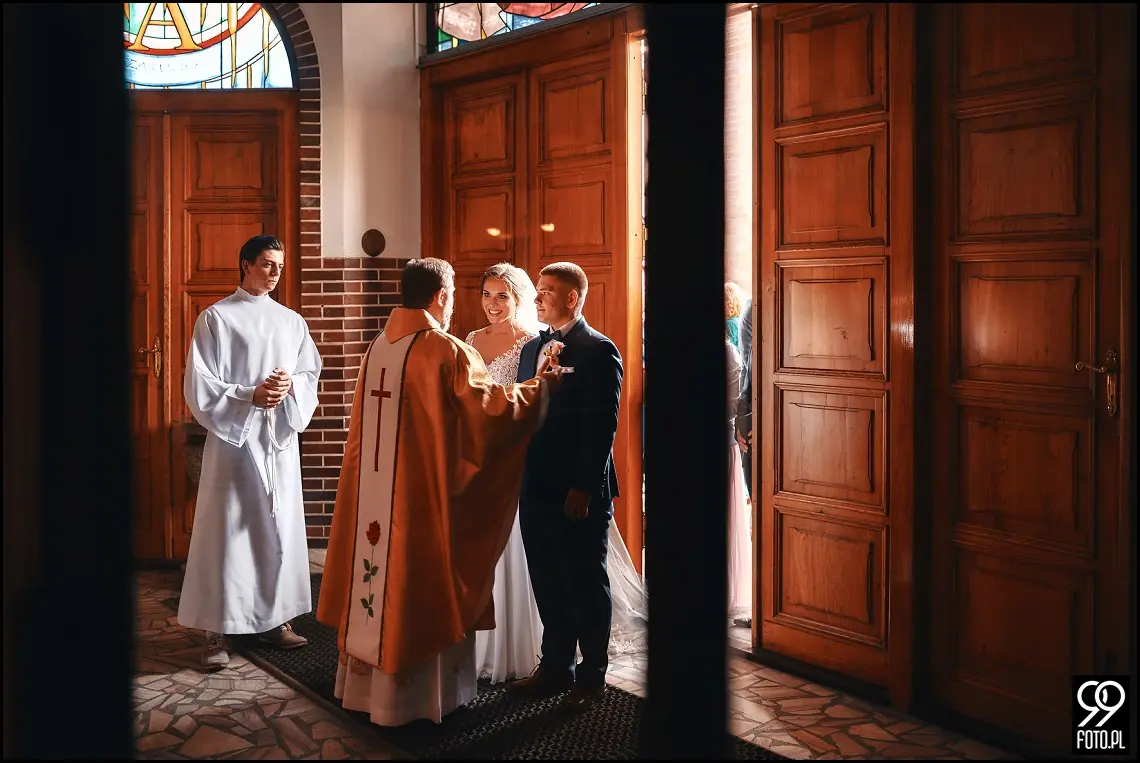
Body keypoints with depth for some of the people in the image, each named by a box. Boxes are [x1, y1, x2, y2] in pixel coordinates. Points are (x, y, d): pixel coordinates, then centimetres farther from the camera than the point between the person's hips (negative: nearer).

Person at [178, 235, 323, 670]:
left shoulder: (291, 321, 13)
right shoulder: (216, 318, 0)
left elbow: (311, 375, 10)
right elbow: (200, 385, -6)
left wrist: (290, 385, -11)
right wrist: (252, 396, -17)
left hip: (280, 439, 4)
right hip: (233, 437, -4)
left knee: (279, 528, 7)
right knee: (227, 531, -4)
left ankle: (276, 618, 18)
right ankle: (218, 630, 4)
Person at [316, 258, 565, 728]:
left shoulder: (378, 346, 7)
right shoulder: (446, 350, -15)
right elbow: (490, 407, -16)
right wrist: (541, 387, -2)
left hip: (374, 492, 7)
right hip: (423, 493, -7)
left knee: (379, 575, 16)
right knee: (420, 586, 5)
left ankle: (365, 680, 28)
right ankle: (416, 693, 17)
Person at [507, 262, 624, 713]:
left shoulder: (598, 351, -10)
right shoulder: (532, 348, 13)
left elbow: (602, 425, -15)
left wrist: (585, 488, -18)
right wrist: (517, 474, 8)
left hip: (579, 493, -7)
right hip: (536, 488, 7)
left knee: (586, 585, 6)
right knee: (548, 584, 15)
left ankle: (591, 676, 20)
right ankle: (556, 667, 29)